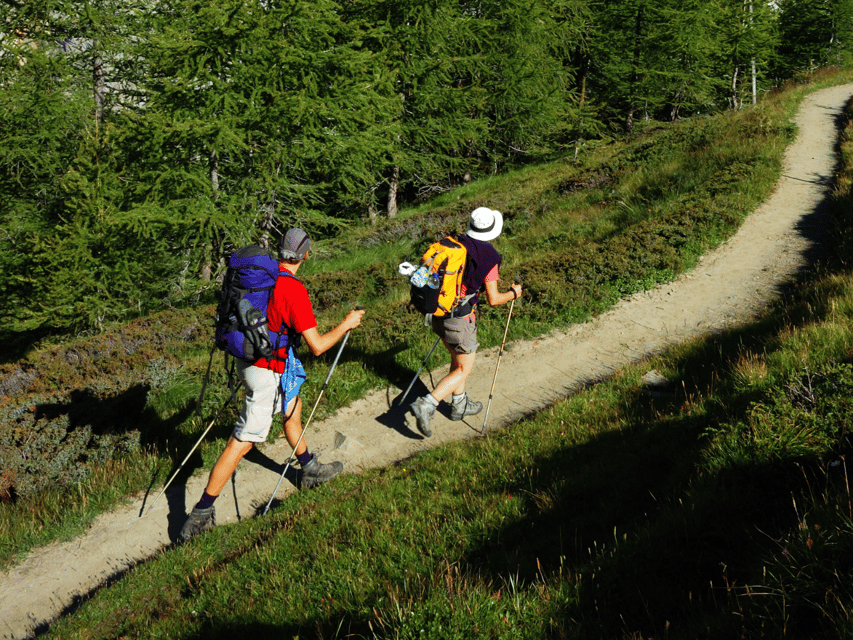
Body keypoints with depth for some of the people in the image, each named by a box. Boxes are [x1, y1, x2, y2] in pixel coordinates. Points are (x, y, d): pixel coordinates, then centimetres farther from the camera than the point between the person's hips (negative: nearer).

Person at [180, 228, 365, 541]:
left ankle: (309, 469, 47)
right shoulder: (293, 289, -24)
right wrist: (346, 325, -7)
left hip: (248, 359, 9)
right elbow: (317, 346, -21)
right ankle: (201, 513, 0)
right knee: (242, 442, -3)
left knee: (293, 406, 29)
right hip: (268, 371, -9)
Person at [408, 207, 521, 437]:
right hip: (460, 319, -7)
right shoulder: (489, 257, -13)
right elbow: (493, 299, -13)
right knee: (464, 369, 6)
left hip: (438, 313, 7)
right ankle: (426, 405, -8)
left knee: (457, 359, 25)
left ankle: (459, 405, 37)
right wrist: (513, 294, 9)